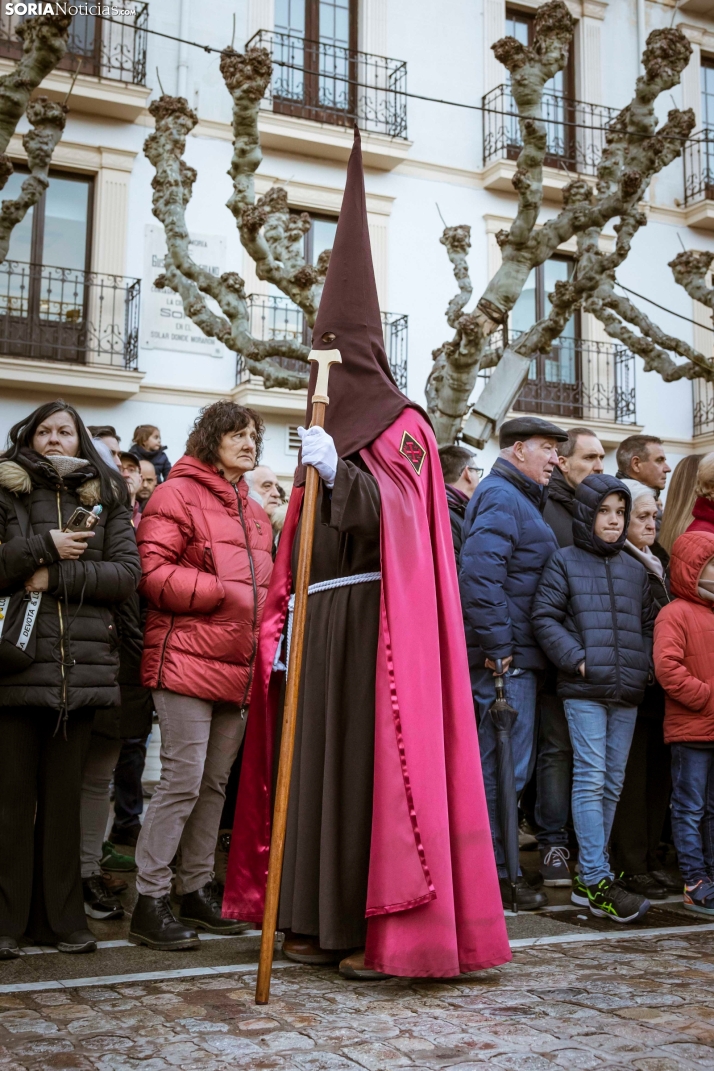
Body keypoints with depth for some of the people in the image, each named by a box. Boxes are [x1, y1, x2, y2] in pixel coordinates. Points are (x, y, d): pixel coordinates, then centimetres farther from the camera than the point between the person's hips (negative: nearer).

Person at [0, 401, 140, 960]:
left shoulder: (105, 500, 15)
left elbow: (128, 573, 1)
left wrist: (56, 577, -7)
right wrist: (45, 547, -10)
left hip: (82, 664, 2)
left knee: (64, 793, 6)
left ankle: (59, 916, 14)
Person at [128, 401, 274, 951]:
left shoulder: (254, 512, 21)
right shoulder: (178, 494, -3)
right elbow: (153, 572, -13)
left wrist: (265, 640, 13)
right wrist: (223, 592, -15)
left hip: (238, 666, 8)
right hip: (186, 657, -8)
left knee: (215, 782, 12)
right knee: (182, 780, -9)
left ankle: (197, 887, 23)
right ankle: (150, 900, 0)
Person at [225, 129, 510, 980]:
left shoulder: (400, 428, -2)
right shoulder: (327, 439, 20)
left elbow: (395, 517, -18)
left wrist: (336, 473, -32)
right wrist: (283, 618, 11)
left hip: (374, 623, -8)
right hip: (319, 623, 8)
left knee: (373, 763, -8)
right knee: (317, 759, 7)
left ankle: (386, 930, -2)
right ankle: (324, 920, 14)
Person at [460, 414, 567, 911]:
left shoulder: (521, 498, 22)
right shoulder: (500, 497, -12)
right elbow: (479, 573, -24)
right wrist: (497, 646, -23)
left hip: (516, 655, 11)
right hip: (505, 659, -11)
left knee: (508, 763, 15)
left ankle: (496, 865, 24)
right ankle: (496, 873, 3)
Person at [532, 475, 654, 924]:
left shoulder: (636, 570, 16)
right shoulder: (565, 562, 2)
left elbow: (648, 624, 21)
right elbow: (544, 617, -5)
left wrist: (644, 666, 6)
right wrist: (576, 658, -13)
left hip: (627, 692, 5)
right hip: (584, 690, -5)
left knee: (612, 783, 7)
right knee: (591, 780, -9)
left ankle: (590, 876, 16)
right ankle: (598, 881, -7)